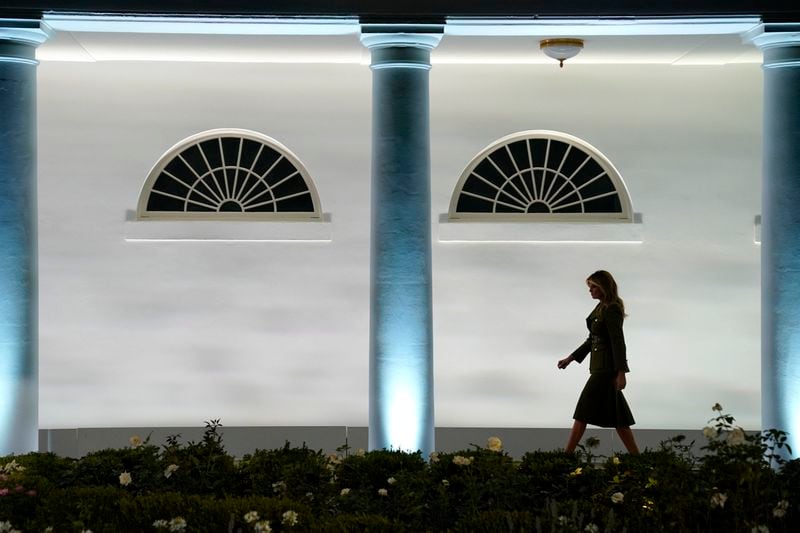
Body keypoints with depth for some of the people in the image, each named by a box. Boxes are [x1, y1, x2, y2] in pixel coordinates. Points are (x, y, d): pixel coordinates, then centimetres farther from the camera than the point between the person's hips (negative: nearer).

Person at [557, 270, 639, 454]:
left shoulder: (611, 310, -15)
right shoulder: (601, 308, 14)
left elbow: (618, 342, -20)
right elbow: (593, 339, 22)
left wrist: (621, 373, -25)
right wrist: (571, 358, 23)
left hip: (606, 367, -10)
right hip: (600, 365, 10)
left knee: (584, 411, -6)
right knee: (615, 413, 8)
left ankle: (567, 455, -2)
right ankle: (635, 457, 7)